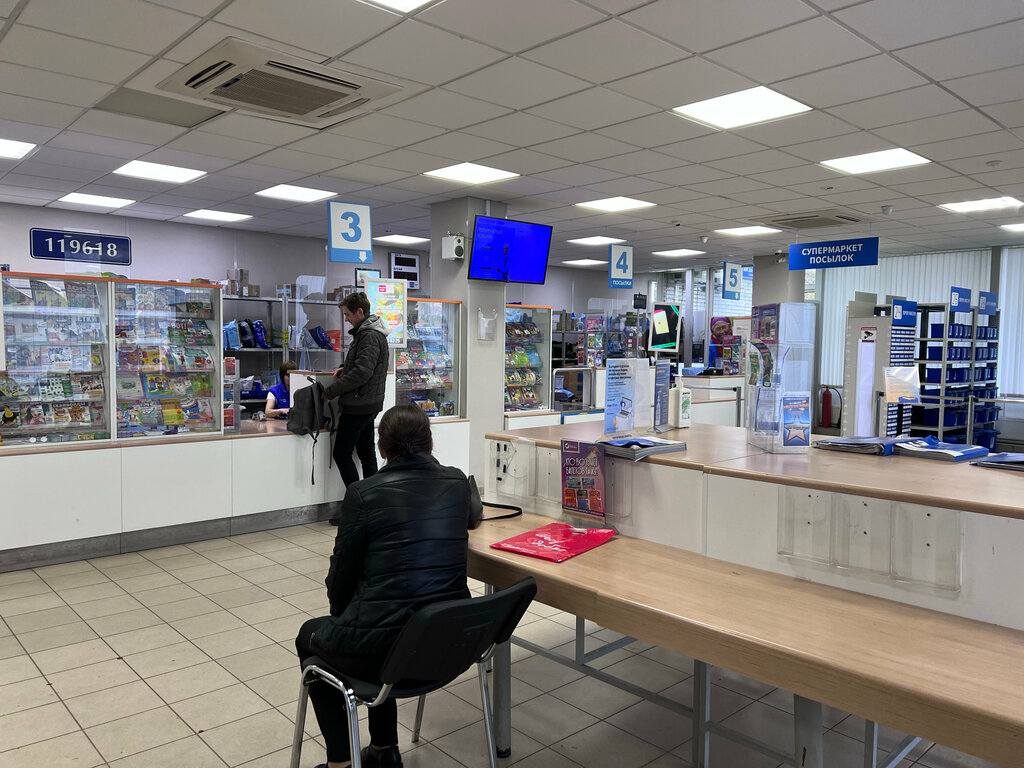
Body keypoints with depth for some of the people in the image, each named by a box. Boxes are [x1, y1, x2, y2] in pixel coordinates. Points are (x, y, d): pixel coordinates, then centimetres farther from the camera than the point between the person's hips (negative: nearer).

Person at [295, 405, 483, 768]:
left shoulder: (363, 493, -10)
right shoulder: (456, 482, 2)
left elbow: (341, 576, 0)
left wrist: (340, 615, 21)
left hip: (386, 647, -5)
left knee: (310, 635, 27)